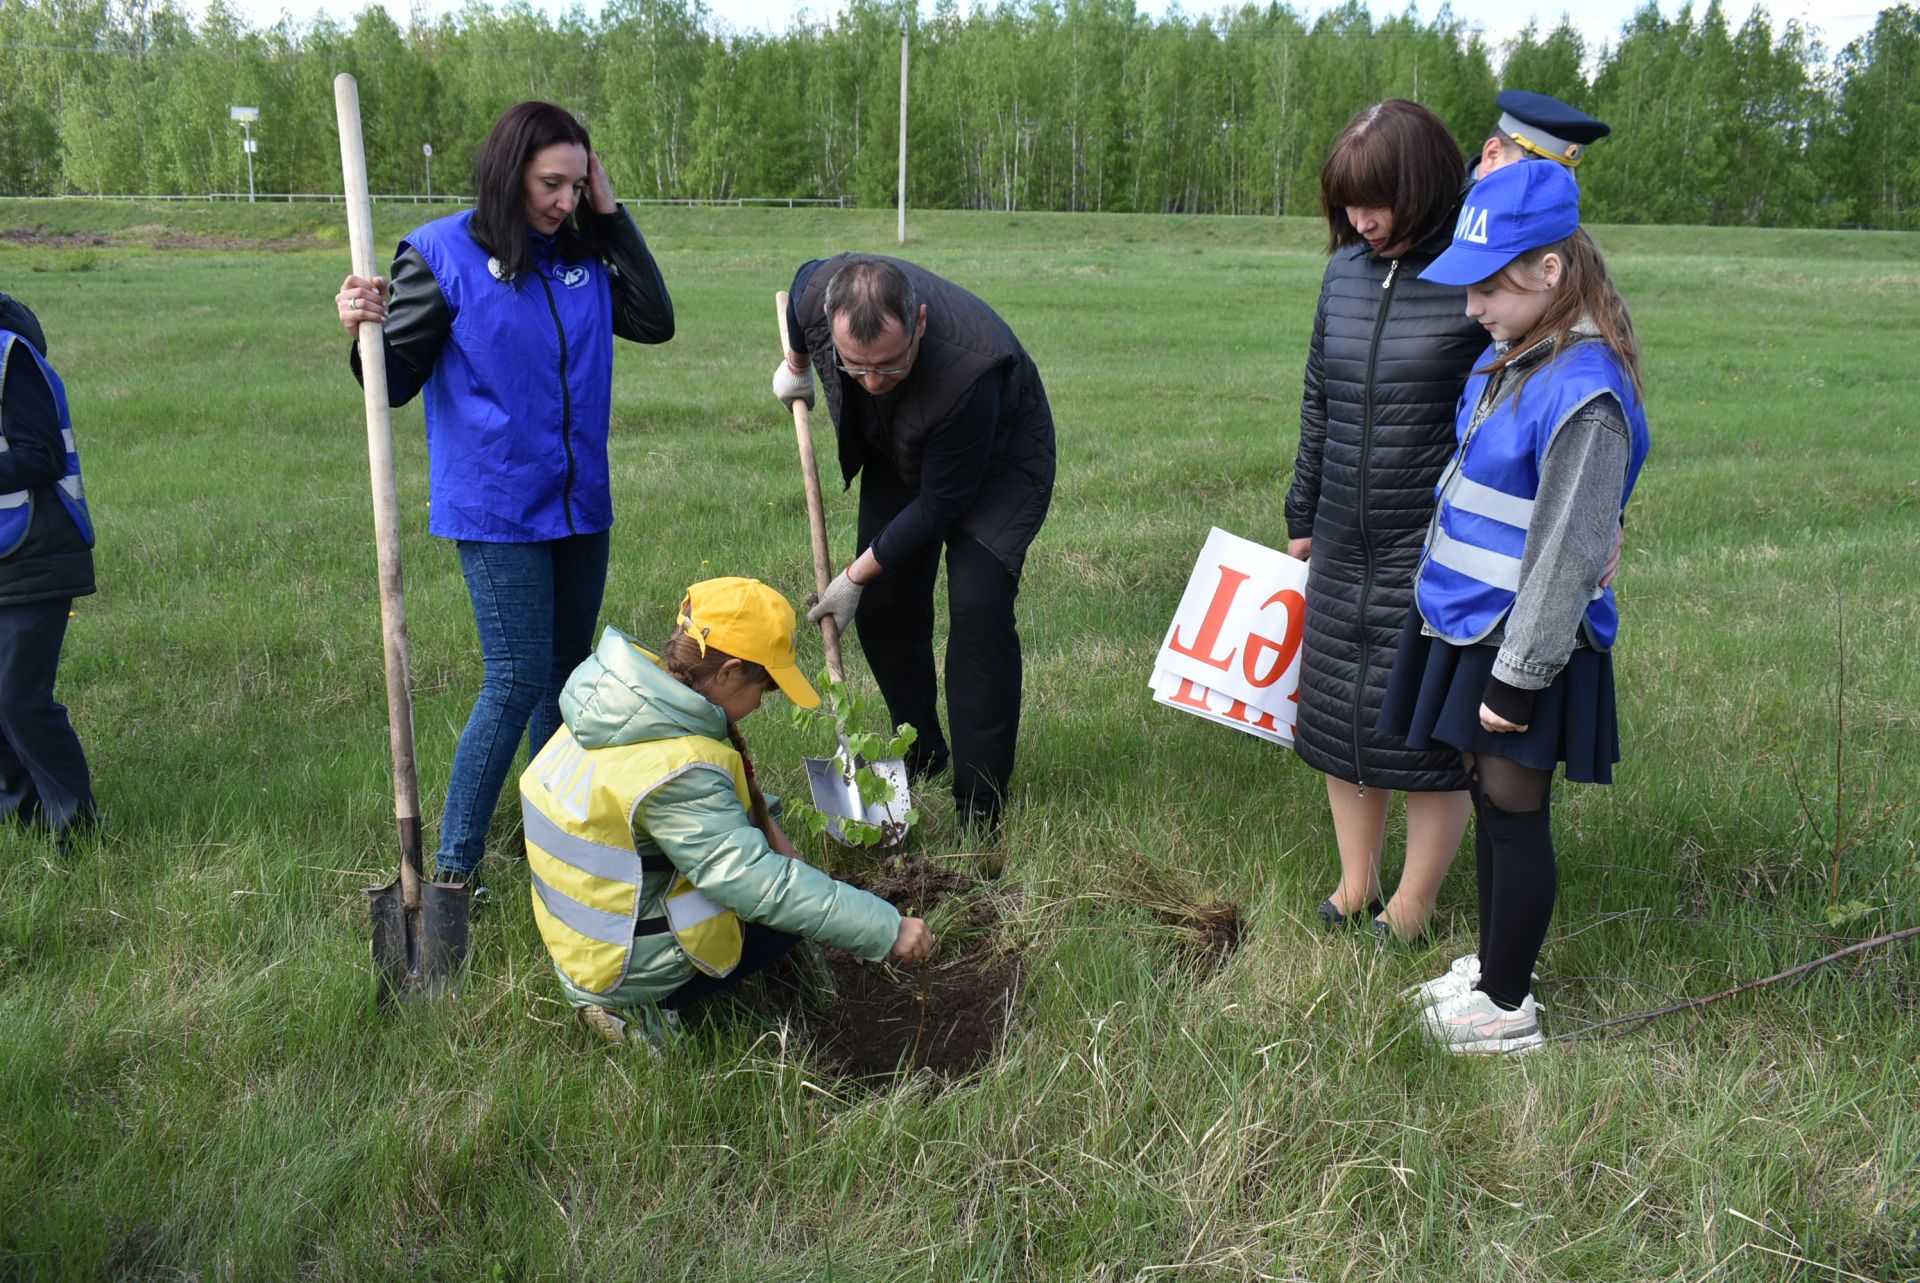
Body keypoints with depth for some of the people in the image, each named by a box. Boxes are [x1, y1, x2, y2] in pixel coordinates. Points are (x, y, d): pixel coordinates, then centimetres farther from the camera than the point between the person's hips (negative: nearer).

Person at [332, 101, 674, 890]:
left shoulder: (586, 253, 6)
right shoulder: (443, 255, -8)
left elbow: (655, 322, -2)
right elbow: (397, 383, -7)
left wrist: (613, 216, -4)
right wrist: (362, 334, -30)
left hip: (580, 503, 6)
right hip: (494, 509, -5)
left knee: (567, 671, 15)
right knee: (517, 677, -8)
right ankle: (454, 865, 4)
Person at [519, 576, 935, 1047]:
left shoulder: (617, 697, -4)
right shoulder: (675, 770, -31)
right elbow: (761, 887, -32)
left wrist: (763, 825, -2)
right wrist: (888, 929, -28)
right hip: (625, 968, -8)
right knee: (798, 901, 3)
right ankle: (642, 1008, 0)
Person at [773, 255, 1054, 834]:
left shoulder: (966, 371, -44)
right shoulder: (819, 293, -30)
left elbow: (940, 504, -30)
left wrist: (856, 575, -21)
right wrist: (796, 366, 15)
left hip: (998, 461, -6)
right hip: (899, 454, 6)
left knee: (977, 608, -20)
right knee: (882, 607, 5)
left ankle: (980, 812, -13)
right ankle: (921, 752, 29)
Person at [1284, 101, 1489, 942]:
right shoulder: (1345, 272, 5)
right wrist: (1302, 518, 18)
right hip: (1343, 549, 6)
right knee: (1338, 715, 14)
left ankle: (1413, 906, 25)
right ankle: (1353, 886, 33)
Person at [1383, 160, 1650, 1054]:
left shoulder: (1585, 395, -24)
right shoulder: (1508, 360, 6)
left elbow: (1566, 558, -22)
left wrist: (1517, 678, -18)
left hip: (1522, 643, -9)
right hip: (1467, 623, 9)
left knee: (1513, 814, 4)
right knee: (1488, 801, 19)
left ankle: (1507, 1008, 20)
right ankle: (1491, 966, 35)